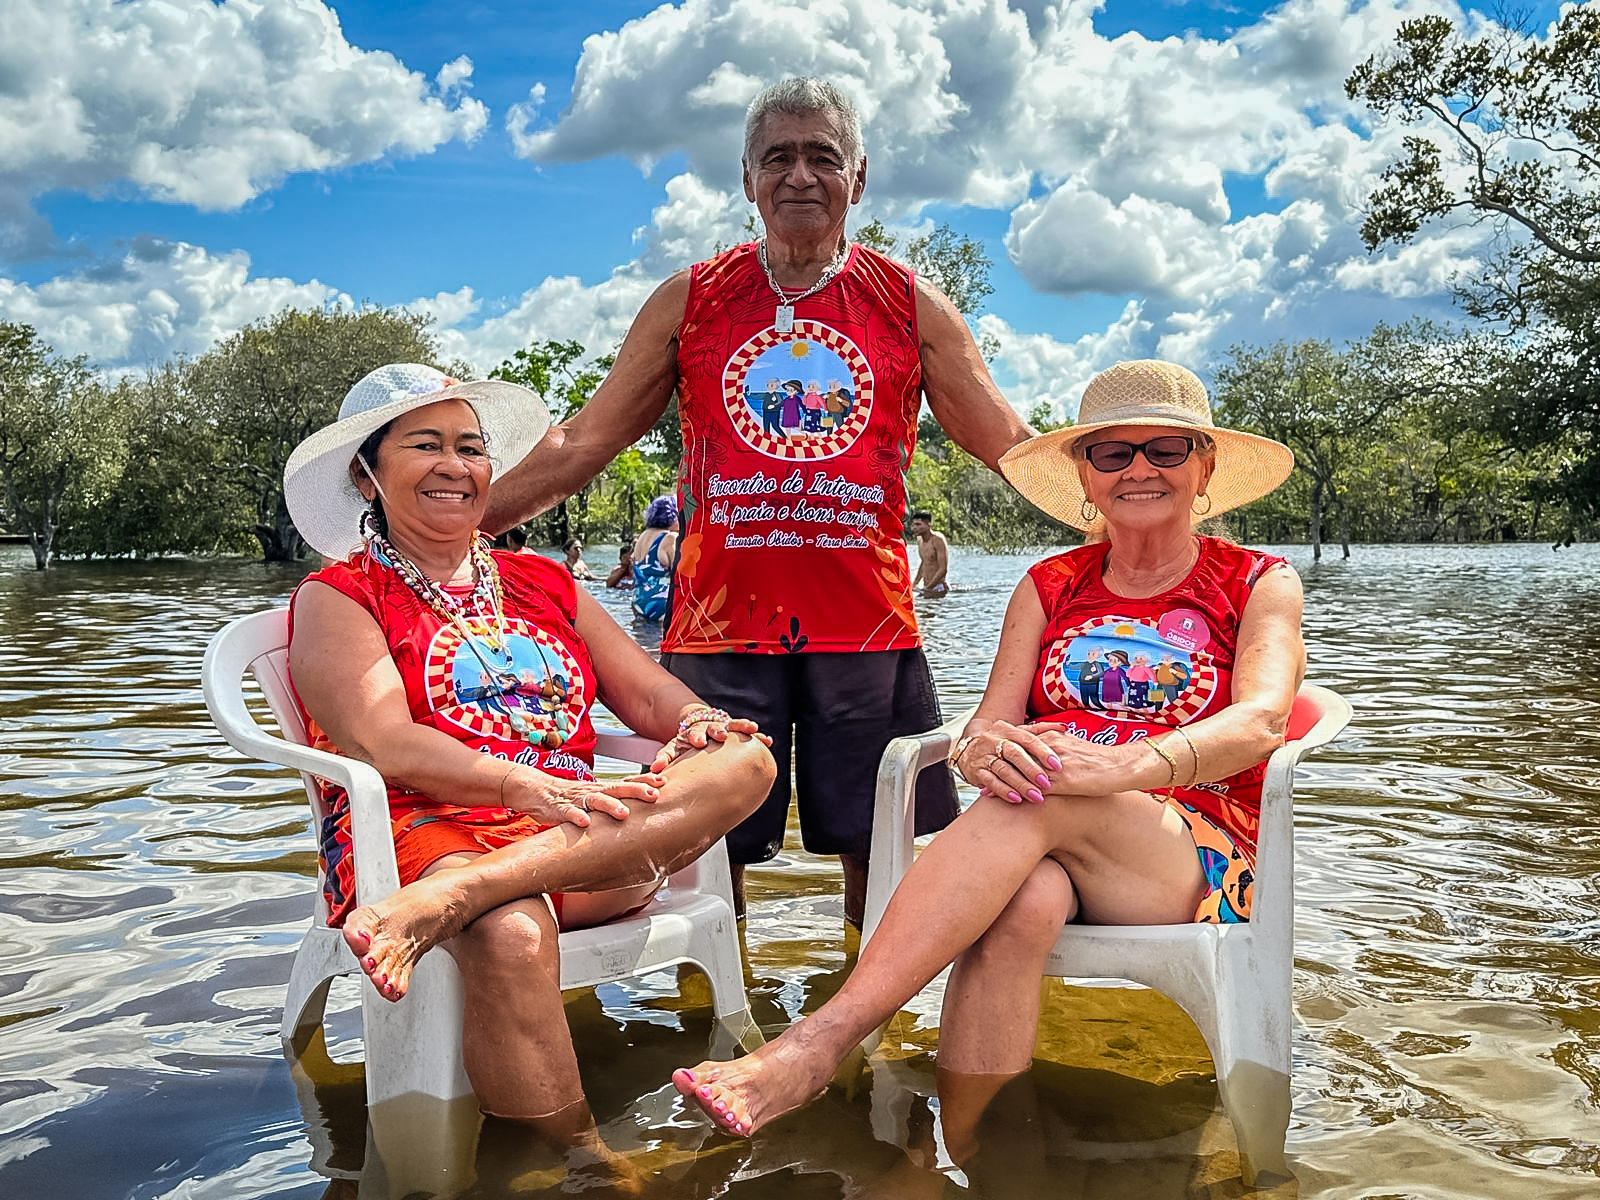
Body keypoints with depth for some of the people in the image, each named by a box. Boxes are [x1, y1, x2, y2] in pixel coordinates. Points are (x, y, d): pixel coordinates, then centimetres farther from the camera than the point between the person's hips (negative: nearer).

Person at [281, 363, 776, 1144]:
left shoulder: (543, 583, 24)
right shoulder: (336, 597, 9)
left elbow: (648, 694, 15)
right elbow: (384, 743, -9)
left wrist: (694, 721, -10)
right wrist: (521, 786, -26)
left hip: (579, 834, 5)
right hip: (427, 830, -5)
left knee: (745, 760, -23)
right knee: (511, 934, -40)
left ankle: (442, 902, -35)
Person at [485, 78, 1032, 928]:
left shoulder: (911, 307, 9)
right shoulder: (689, 302, 9)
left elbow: (1010, 446, 10)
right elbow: (581, 445, 9)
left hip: (866, 625, 0)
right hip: (718, 624, 0)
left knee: (878, 855, 5)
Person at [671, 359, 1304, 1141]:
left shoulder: (1258, 584, 8)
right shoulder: (1048, 587, 15)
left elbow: (1260, 721, -13)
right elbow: (989, 725, 2)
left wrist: (1123, 766, -33)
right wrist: (981, 747, -25)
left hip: (1203, 859, -2)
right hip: (1051, 856, 2)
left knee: (1036, 800, -35)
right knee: (1024, 902, -37)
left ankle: (820, 1041, -40)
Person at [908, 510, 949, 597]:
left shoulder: (938, 540, -14)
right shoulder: (920, 540, 9)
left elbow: (943, 569, -18)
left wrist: (927, 588, -18)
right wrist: (914, 583, 20)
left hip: (937, 588, -7)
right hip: (926, 588, 7)